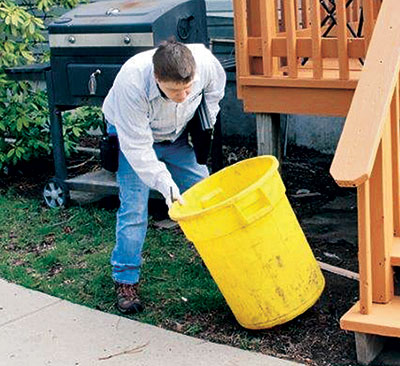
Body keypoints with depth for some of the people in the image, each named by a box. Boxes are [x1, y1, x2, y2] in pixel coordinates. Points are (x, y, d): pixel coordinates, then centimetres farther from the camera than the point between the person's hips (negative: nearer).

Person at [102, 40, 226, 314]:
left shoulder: (206, 62, -32)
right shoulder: (132, 83, -42)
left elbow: (215, 86, -4)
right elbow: (137, 146, -36)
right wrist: (165, 183, -41)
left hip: (179, 134, 4)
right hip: (132, 135, -4)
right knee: (134, 207, -12)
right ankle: (126, 279, 1)